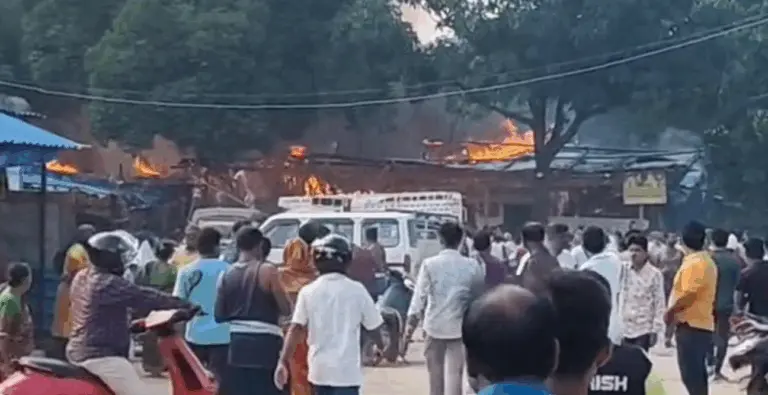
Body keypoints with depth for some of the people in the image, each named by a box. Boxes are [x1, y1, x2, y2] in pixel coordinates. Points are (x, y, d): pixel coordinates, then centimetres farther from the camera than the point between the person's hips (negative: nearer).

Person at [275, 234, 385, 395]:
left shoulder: (308, 291, -1)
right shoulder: (356, 290, -4)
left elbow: (295, 329, -7)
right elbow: (373, 326, 4)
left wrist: (283, 362, -5)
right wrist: (383, 348, 23)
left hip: (320, 368, 3)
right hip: (346, 368, -3)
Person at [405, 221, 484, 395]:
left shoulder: (429, 264, -7)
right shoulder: (471, 265, -2)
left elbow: (419, 295, -9)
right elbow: (478, 296, 6)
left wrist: (411, 323, -6)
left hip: (435, 325, 0)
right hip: (459, 326, 0)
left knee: (435, 371, 14)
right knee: (455, 373, 1)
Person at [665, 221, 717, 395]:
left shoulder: (693, 263, -18)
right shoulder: (707, 262, 13)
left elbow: (689, 295, -25)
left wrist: (670, 311, -11)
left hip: (691, 325, -10)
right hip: (702, 323, 10)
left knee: (690, 374, -8)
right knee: (697, 372, 15)